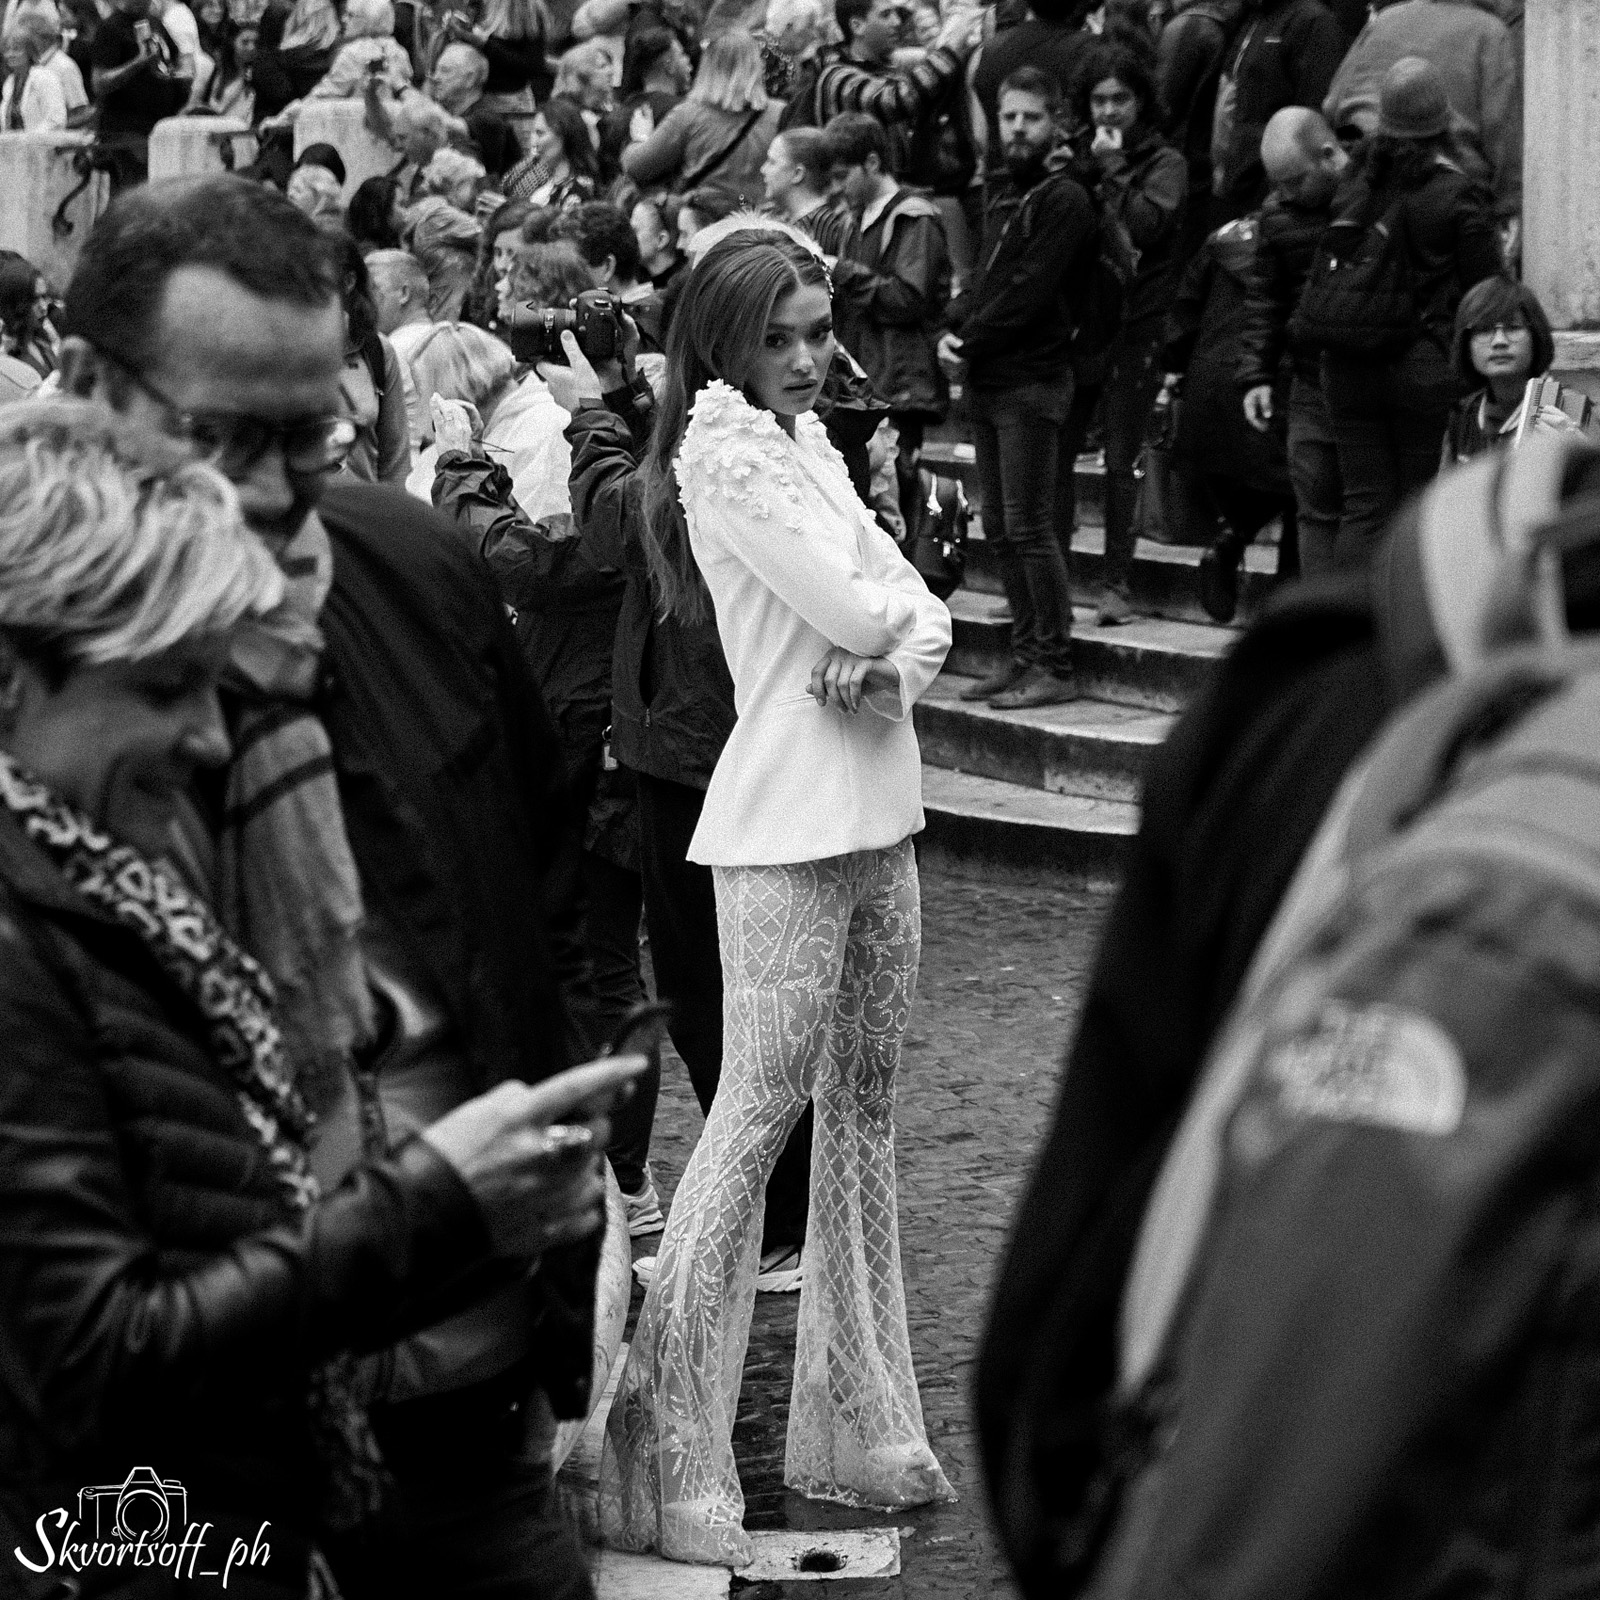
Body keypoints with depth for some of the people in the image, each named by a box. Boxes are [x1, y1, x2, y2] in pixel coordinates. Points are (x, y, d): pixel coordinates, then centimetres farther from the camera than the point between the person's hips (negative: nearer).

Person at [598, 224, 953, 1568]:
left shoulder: (807, 443, 15)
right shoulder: (727, 457, -11)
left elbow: (919, 616, 9)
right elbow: (853, 611, -18)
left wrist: (891, 659, -12)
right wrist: (890, 619, 4)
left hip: (879, 813, 9)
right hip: (788, 830, -9)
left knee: (865, 1104, 13)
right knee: (759, 1109, -8)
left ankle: (857, 1425, 23)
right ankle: (669, 1447, -5)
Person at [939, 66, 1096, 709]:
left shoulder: (1064, 199, -9)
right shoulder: (999, 197, 17)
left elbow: (1028, 294, -15)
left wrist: (970, 342, -11)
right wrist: (950, 331, -1)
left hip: (1032, 383, -8)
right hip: (987, 384, 8)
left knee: (1028, 528, -9)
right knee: (1000, 530, 10)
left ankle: (1055, 667, -5)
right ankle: (1025, 656, 17)